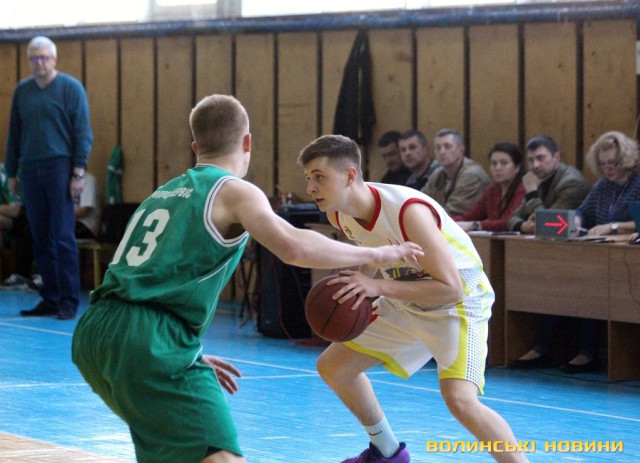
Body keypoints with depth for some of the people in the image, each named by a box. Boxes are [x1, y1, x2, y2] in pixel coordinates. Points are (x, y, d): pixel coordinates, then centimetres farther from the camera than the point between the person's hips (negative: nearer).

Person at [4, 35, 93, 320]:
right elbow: (14, 134, 18)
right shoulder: (22, 90, 12)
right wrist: (11, 173, 14)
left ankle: (68, 301, -5)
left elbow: (83, 133, -3)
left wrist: (78, 172, -10)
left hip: (60, 168, -5)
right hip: (31, 170, 5)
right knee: (41, 240, 6)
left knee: (63, 238, -7)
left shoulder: (70, 88, -1)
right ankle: (50, 299, 11)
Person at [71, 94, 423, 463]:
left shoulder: (163, 194, 26)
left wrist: (193, 357, 35)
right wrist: (375, 254, -4)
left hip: (94, 333, 8)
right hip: (151, 342, -8)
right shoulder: (233, 191, 3)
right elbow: (293, 247, -15)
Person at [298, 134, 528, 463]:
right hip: (406, 304, 8)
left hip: (459, 303, -8)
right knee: (332, 367, 12)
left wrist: (380, 287, -38)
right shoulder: (338, 214, -11)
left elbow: (450, 289, -33)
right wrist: (359, 284, -5)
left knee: (459, 399, -29)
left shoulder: (409, 211, -34)